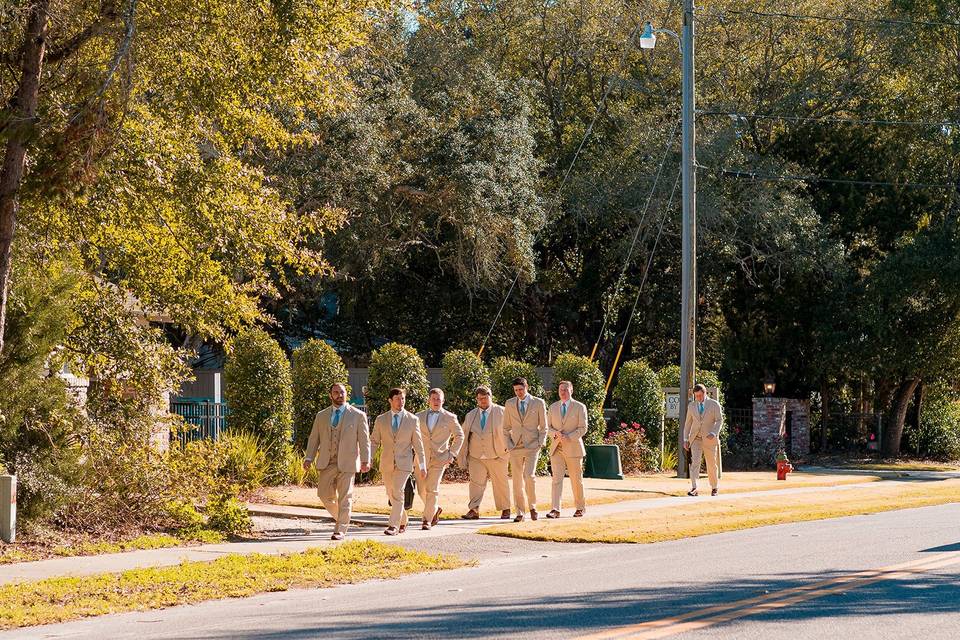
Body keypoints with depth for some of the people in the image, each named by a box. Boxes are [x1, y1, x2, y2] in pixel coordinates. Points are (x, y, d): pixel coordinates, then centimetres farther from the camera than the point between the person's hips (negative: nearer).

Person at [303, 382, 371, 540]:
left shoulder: (358, 416, 3)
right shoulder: (321, 416, 13)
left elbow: (364, 440, 0)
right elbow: (314, 439, 13)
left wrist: (365, 461, -11)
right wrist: (309, 458, 1)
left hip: (346, 463, -3)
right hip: (326, 463, 3)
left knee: (344, 498, -3)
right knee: (325, 495, 2)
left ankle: (340, 530, 3)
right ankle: (341, 518, 26)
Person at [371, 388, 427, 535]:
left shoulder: (413, 420, 1)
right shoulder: (381, 420, 5)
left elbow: (418, 444, 4)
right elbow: (374, 442, 7)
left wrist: (422, 465, 2)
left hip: (404, 463, -3)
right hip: (386, 463, 3)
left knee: (397, 493, -17)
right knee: (391, 495, 9)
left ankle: (393, 525, -17)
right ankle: (403, 521, 28)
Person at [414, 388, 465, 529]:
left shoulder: (450, 417, 3)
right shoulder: (419, 417, 10)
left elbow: (459, 435, 9)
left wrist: (452, 454, 0)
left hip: (439, 459, -3)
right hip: (422, 458, 3)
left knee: (432, 490, -9)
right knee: (421, 490, 5)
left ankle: (427, 519, -2)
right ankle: (435, 509, 30)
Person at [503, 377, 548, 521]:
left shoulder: (538, 403, 2)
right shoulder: (509, 404, 8)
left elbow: (543, 426, 7)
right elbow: (506, 427, 14)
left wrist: (540, 443, -2)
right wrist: (509, 444, 4)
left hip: (532, 446, -3)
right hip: (515, 448, 3)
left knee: (529, 476, -18)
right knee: (517, 480, 1)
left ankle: (532, 506, 1)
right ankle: (520, 513, 6)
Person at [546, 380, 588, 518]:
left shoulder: (580, 407, 0)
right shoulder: (553, 407, 11)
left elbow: (583, 428, -5)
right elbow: (549, 427, 12)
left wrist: (568, 437, -18)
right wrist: (555, 434, -10)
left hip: (573, 448, -2)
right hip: (556, 448, 2)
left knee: (576, 480, 6)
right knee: (557, 478, -9)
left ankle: (580, 508, 22)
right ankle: (555, 510, -16)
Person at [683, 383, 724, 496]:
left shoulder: (714, 404, -2)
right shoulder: (691, 406, 8)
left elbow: (719, 420, -6)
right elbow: (688, 423, 13)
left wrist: (714, 433, -23)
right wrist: (685, 439, 6)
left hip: (709, 439, -2)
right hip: (696, 439, 2)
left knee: (712, 465, 8)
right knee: (694, 462, -17)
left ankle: (714, 487, 27)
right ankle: (694, 488, -26)